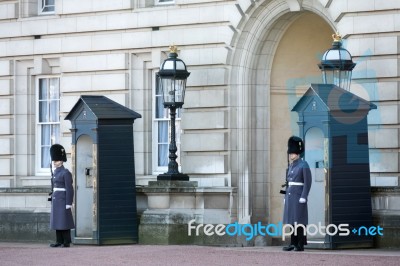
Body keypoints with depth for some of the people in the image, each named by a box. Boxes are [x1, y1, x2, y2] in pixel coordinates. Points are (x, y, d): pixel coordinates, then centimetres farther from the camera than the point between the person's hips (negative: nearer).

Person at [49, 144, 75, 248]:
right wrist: (53, 200, 19)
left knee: (64, 221, -6)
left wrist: (68, 204, -17)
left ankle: (66, 242, -2)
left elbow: (69, 189, -14)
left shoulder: (66, 173, -11)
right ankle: (59, 241, 11)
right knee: (57, 221, 8)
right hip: (56, 200, 8)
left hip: (63, 200, -8)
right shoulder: (56, 173, 14)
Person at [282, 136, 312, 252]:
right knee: (291, 220, 7)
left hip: (299, 197, -8)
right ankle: (293, 243, 10)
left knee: (299, 220, -6)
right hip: (290, 196, 8)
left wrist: (303, 197, -18)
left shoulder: (304, 165, -9)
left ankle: (301, 245, -3)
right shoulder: (291, 165, 15)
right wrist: (286, 197, 16)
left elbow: (307, 182, -13)